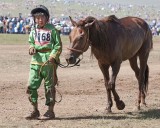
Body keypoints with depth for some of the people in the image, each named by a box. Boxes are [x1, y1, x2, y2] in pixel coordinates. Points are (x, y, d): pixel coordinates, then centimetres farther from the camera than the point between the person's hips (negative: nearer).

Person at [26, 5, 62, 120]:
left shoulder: (52, 30, -5)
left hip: (49, 62, -5)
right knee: (31, 86, 1)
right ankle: (35, 111, 12)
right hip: (36, 61, 5)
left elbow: (58, 46, -6)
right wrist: (31, 48, -3)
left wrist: (53, 56, -18)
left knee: (49, 86, 3)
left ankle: (50, 111, 13)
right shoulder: (34, 30, 9)